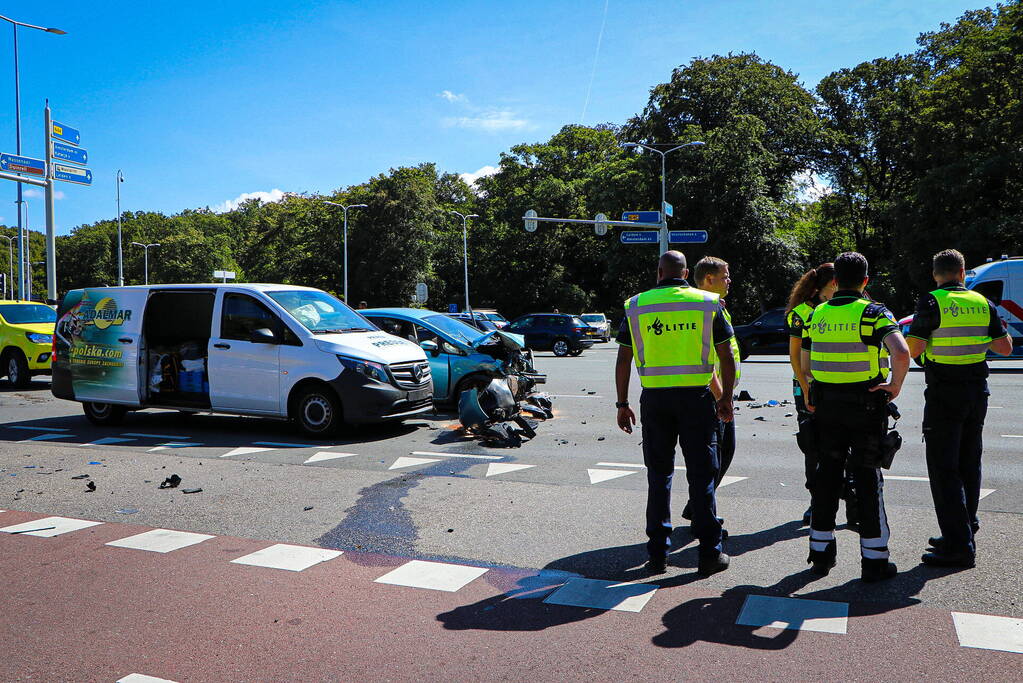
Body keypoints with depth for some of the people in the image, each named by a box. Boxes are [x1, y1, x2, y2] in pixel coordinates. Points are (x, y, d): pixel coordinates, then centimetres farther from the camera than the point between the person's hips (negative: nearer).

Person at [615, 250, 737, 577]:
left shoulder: (636, 306, 5)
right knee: (701, 475, 6)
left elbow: (623, 361, 3)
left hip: (654, 399, 1)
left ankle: (658, 554, 13)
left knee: (659, 476, 10)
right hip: (696, 397, -1)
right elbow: (727, 357, 2)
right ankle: (710, 553, 11)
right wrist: (726, 399, 11)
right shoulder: (708, 303, 3)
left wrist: (622, 405, 8)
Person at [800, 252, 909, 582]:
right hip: (866, 406, -4)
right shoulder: (874, 313, -8)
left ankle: (821, 553, 19)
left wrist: (810, 400, 19)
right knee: (868, 479, 4)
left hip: (825, 405, 4)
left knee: (826, 475, 12)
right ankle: (874, 560, 9)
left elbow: (804, 367, 9)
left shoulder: (816, 315, 6)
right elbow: (901, 352, -24)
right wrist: (895, 386, -10)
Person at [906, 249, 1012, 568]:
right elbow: (1005, 348, 8)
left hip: (943, 393, -6)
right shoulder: (983, 303, 6)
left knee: (944, 469, -3)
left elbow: (913, 349, -16)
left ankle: (959, 546, -5)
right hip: (977, 391, 6)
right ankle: (963, 532, 28)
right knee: (969, 465, 17)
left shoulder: (931, 303, -11)